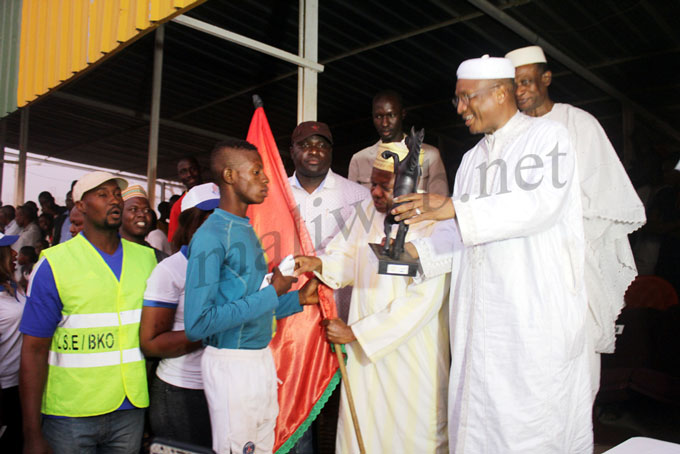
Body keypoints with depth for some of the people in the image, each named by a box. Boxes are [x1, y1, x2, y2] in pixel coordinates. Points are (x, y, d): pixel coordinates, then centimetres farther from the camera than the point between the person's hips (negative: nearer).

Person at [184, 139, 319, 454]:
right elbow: (196, 324, -23)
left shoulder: (248, 230, 12)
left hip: (262, 358, 8)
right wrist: (271, 294, -20)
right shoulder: (210, 236, -16)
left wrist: (299, 298, 5)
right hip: (231, 364, -8)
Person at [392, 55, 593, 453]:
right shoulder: (472, 159, 20)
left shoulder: (547, 136, -1)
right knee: (477, 422, 8)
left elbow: (541, 203, -19)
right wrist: (416, 250, 0)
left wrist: (454, 208, -23)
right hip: (481, 315, 7)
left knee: (532, 421, -3)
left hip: (538, 313, -6)